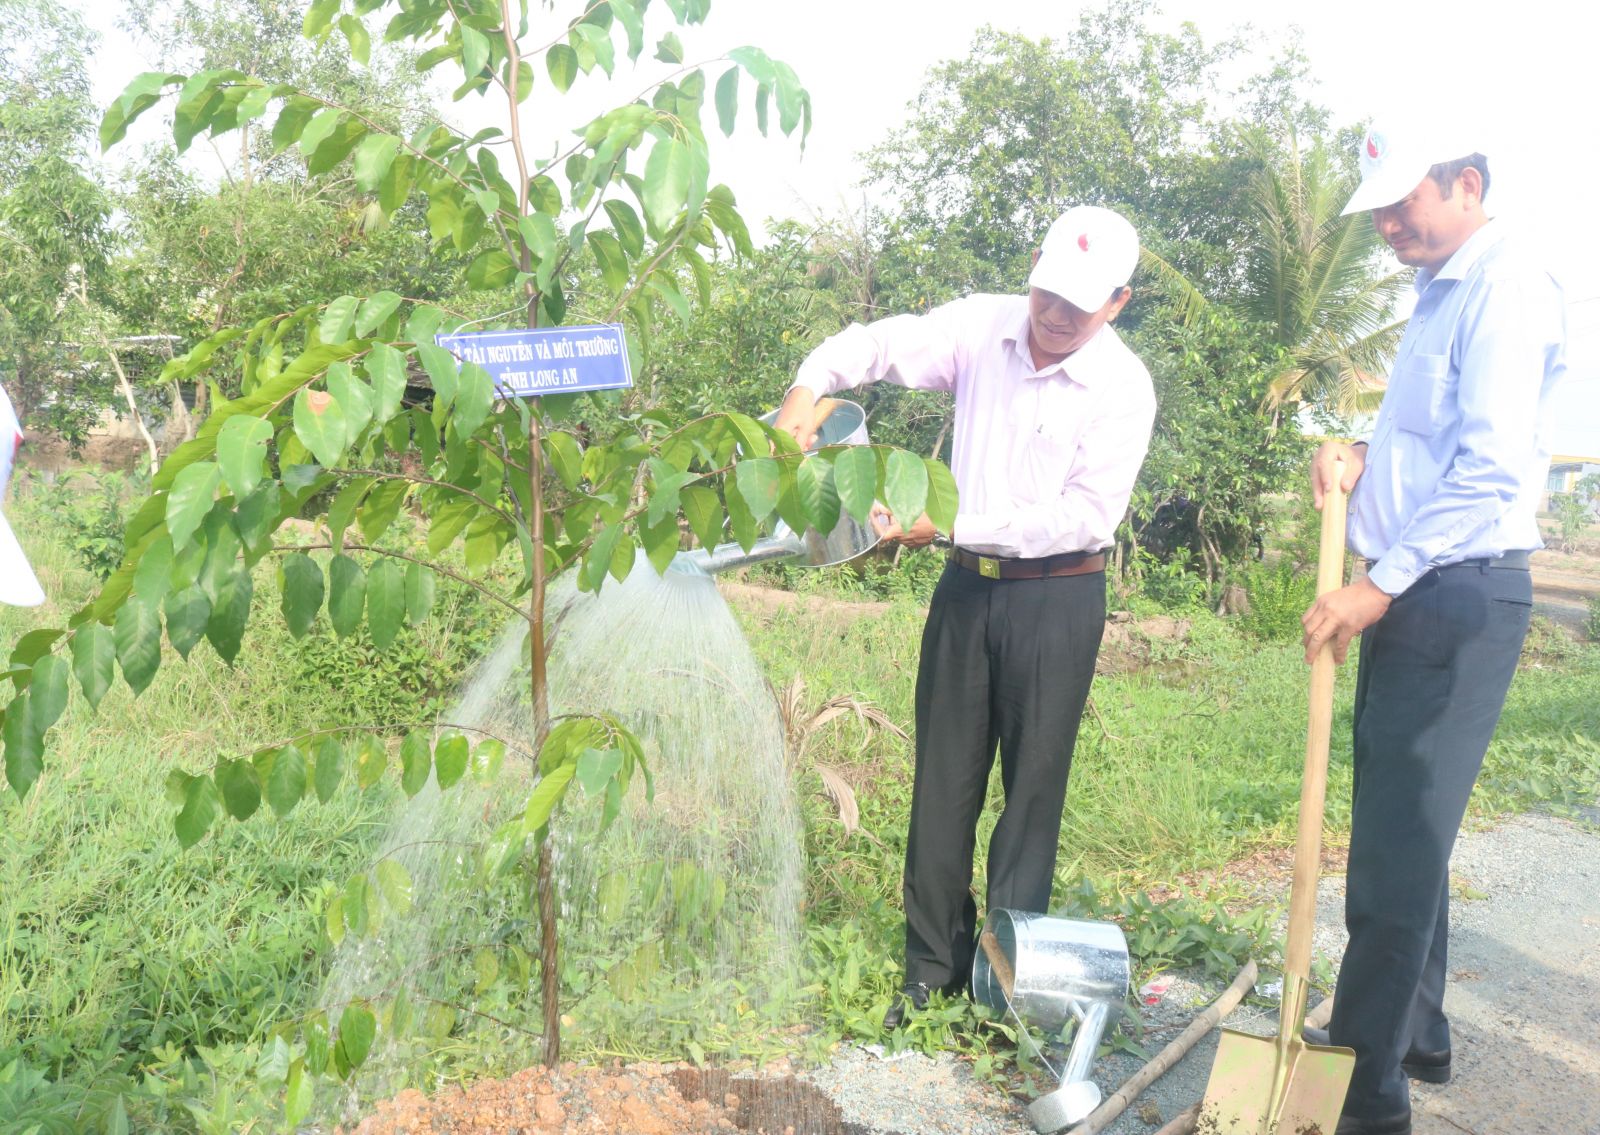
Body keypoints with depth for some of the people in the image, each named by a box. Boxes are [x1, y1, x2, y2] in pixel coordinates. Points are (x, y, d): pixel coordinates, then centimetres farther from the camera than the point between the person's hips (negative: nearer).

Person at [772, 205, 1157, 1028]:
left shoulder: (1123, 388, -13)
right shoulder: (982, 327, -2)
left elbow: (1084, 516, -18)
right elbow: (877, 344, 4)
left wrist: (953, 523, -22)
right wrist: (808, 387, -17)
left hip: (1057, 596, -3)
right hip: (968, 584, 4)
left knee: (1033, 783, 4)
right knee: (943, 780, 7)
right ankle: (932, 968, 19)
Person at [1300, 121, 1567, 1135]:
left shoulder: (1506, 288, -12)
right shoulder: (1442, 292, 18)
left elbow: (1490, 468, -21)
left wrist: (1380, 584, -20)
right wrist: (1361, 455, 6)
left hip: (1458, 600, -10)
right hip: (1412, 597, 10)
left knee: (1398, 851, -5)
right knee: (1402, 832, 17)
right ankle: (1418, 1037, 33)